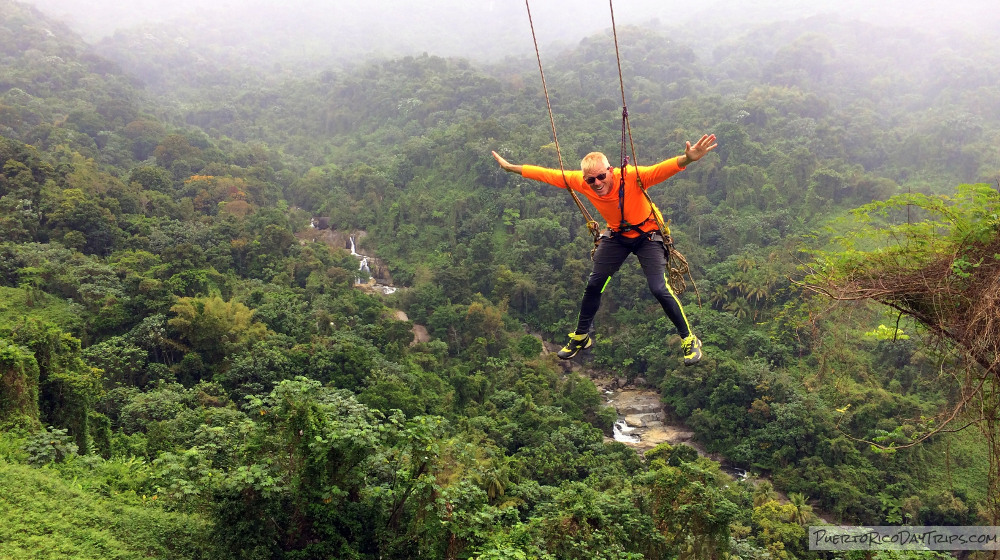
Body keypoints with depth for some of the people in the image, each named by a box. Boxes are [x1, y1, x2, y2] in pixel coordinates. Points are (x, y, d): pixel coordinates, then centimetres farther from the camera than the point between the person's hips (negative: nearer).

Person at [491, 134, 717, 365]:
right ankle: (581, 337, 29)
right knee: (594, 284, 7)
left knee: (659, 288, -15)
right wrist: (512, 168, -8)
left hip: (647, 235, -4)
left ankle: (689, 339, 4)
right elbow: (547, 174, -12)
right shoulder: (581, 182, -22)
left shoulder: (631, 177, -35)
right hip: (616, 235, 5)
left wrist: (687, 159, -71)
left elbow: (662, 169, -51)